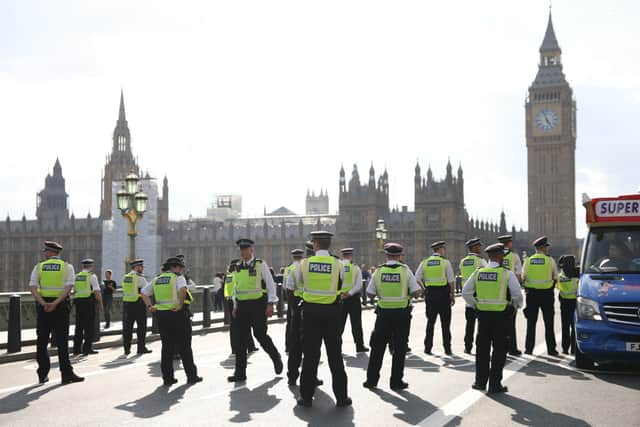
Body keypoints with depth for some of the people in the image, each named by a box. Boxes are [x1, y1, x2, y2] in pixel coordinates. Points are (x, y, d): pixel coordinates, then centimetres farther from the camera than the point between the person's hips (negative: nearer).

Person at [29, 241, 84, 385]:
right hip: (61, 306, -1)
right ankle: (67, 374, -3)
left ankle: (43, 374, 13)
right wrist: (56, 303, -18)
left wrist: (43, 303, -17)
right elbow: (68, 287, -12)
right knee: (62, 342, 0)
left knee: (42, 342, 10)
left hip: (42, 306, 1)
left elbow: (33, 287, -7)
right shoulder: (67, 267, 4)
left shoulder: (39, 267, 6)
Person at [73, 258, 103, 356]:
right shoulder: (92, 276, -6)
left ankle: (76, 349, 11)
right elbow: (97, 292, -12)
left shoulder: (76, 276, 12)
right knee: (89, 327, -1)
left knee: (79, 326, 10)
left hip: (78, 301, 6)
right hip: (89, 302, -6)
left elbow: (74, 291, 17)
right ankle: (87, 349, -2)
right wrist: (100, 304, -4)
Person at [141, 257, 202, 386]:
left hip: (161, 315, 5)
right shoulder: (178, 278, -4)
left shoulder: (156, 280, 16)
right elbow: (182, 289, -25)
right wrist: (180, 305, -18)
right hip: (177, 314, -5)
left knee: (167, 347, 11)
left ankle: (167, 378, 11)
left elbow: (143, 292, 16)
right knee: (184, 347, 3)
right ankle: (191, 376, 9)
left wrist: (149, 306, 10)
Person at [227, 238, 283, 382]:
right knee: (240, 339, 1)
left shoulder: (260, 265, -3)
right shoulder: (238, 267, 12)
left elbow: (271, 285, -4)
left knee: (260, 335, -4)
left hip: (258, 304, -5)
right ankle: (240, 373, 6)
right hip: (242, 306, 5)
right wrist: (235, 307, 16)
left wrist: (270, 304, -10)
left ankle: (276, 358, 24)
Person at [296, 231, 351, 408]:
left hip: (310, 310, 0)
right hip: (331, 312, 0)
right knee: (335, 354, 8)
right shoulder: (337, 264, -5)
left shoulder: (306, 263, -3)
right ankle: (341, 396, 12)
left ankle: (306, 396, 11)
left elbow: (299, 280, 12)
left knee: (310, 354, 7)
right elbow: (340, 286, 4)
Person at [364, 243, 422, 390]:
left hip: (383, 313, 1)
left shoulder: (378, 271, -2)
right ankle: (396, 381, 10)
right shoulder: (405, 270, -6)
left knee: (377, 347, 12)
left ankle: (371, 379, 17)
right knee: (399, 348, 8)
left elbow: (370, 292, 2)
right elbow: (416, 292, -9)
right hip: (402, 313, -1)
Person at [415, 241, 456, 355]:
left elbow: (417, 279, -1)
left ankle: (428, 347, 9)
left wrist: (424, 290, 9)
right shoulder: (445, 262, -4)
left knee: (430, 321, 11)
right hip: (443, 294, -3)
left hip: (430, 293, 3)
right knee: (445, 322, 5)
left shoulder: (424, 262, 5)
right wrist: (452, 294, 0)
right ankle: (447, 349, 8)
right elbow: (451, 280, -8)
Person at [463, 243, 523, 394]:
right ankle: (495, 385, 7)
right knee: (499, 350, 5)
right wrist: (514, 306, 6)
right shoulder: (507, 273, -9)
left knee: (482, 349, 14)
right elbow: (517, 295, -12)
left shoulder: (478, 272, 3)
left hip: (483, 314, 4)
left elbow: (466, 292, 3)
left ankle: (480, 381, 21)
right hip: (501, 315, -4)